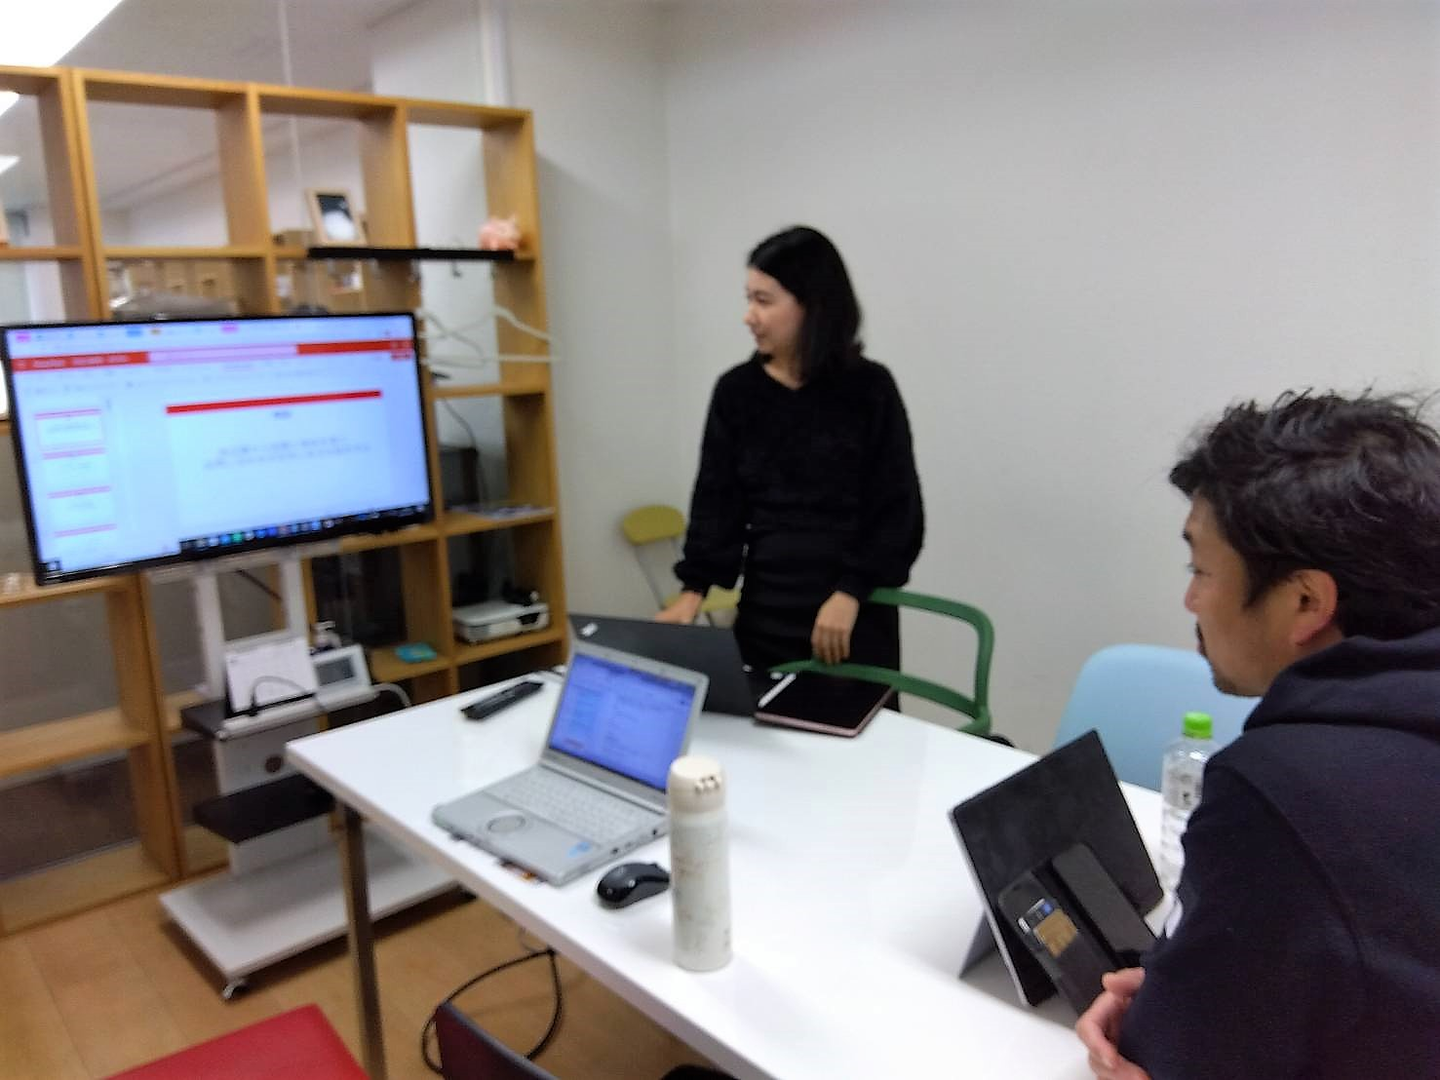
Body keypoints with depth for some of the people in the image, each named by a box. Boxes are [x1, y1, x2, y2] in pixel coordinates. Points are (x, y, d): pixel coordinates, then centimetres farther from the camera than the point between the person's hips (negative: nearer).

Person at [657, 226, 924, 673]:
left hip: (855, 616, -2)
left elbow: (898, 513, -5)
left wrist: (851, 592, -16)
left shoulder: (869, 388, -5)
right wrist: (693, 589, -12)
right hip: (766, 612, 3)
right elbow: (717, 499, 1)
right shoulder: (736, 391, 3)